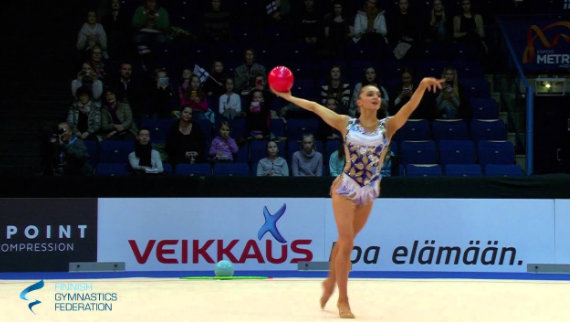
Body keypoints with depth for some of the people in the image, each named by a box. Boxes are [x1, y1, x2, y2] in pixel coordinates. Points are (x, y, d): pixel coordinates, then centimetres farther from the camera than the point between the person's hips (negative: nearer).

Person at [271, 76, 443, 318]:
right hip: (346, 188, -2)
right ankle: (343, 300, 0)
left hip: (369, 192, 2)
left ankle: (331, 281, 39)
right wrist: (288, 97, 9)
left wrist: (422, 86, -35)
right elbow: (314, 107, 7)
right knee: (347, 242, -8)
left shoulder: (388, 126, -2)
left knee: (345, 240, 15)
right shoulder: (346, 124, -2)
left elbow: (410, 106, -18)